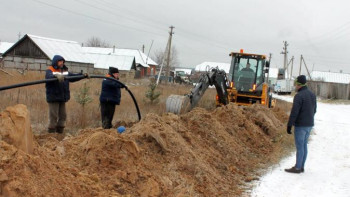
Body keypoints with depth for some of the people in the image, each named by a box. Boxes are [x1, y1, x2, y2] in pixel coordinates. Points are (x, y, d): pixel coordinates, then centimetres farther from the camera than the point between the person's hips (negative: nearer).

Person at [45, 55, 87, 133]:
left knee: (63, 115, 11)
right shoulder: (50, 71, -7)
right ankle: (51, 132, 2)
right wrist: (56, 76, -50)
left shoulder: (64, 71, 16)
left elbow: (73, 77, 15)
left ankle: (60, 131, 21)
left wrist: (83, 75, 0)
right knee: (53, 115, -6)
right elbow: (49, 77, -28)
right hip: (53, 97, -7)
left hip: (62, 97, 7)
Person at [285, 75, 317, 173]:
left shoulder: (299, 96, -17)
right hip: (309, 125, 8)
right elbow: (314, 110, 17)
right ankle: (301, 166, 20)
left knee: (299, 146, -2)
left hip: (300, 125, -8)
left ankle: (297, 168, 4)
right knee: (304, 145, 14)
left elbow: (294, 112, -20)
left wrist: (289, 126, -15)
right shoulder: (312, 95, 9)